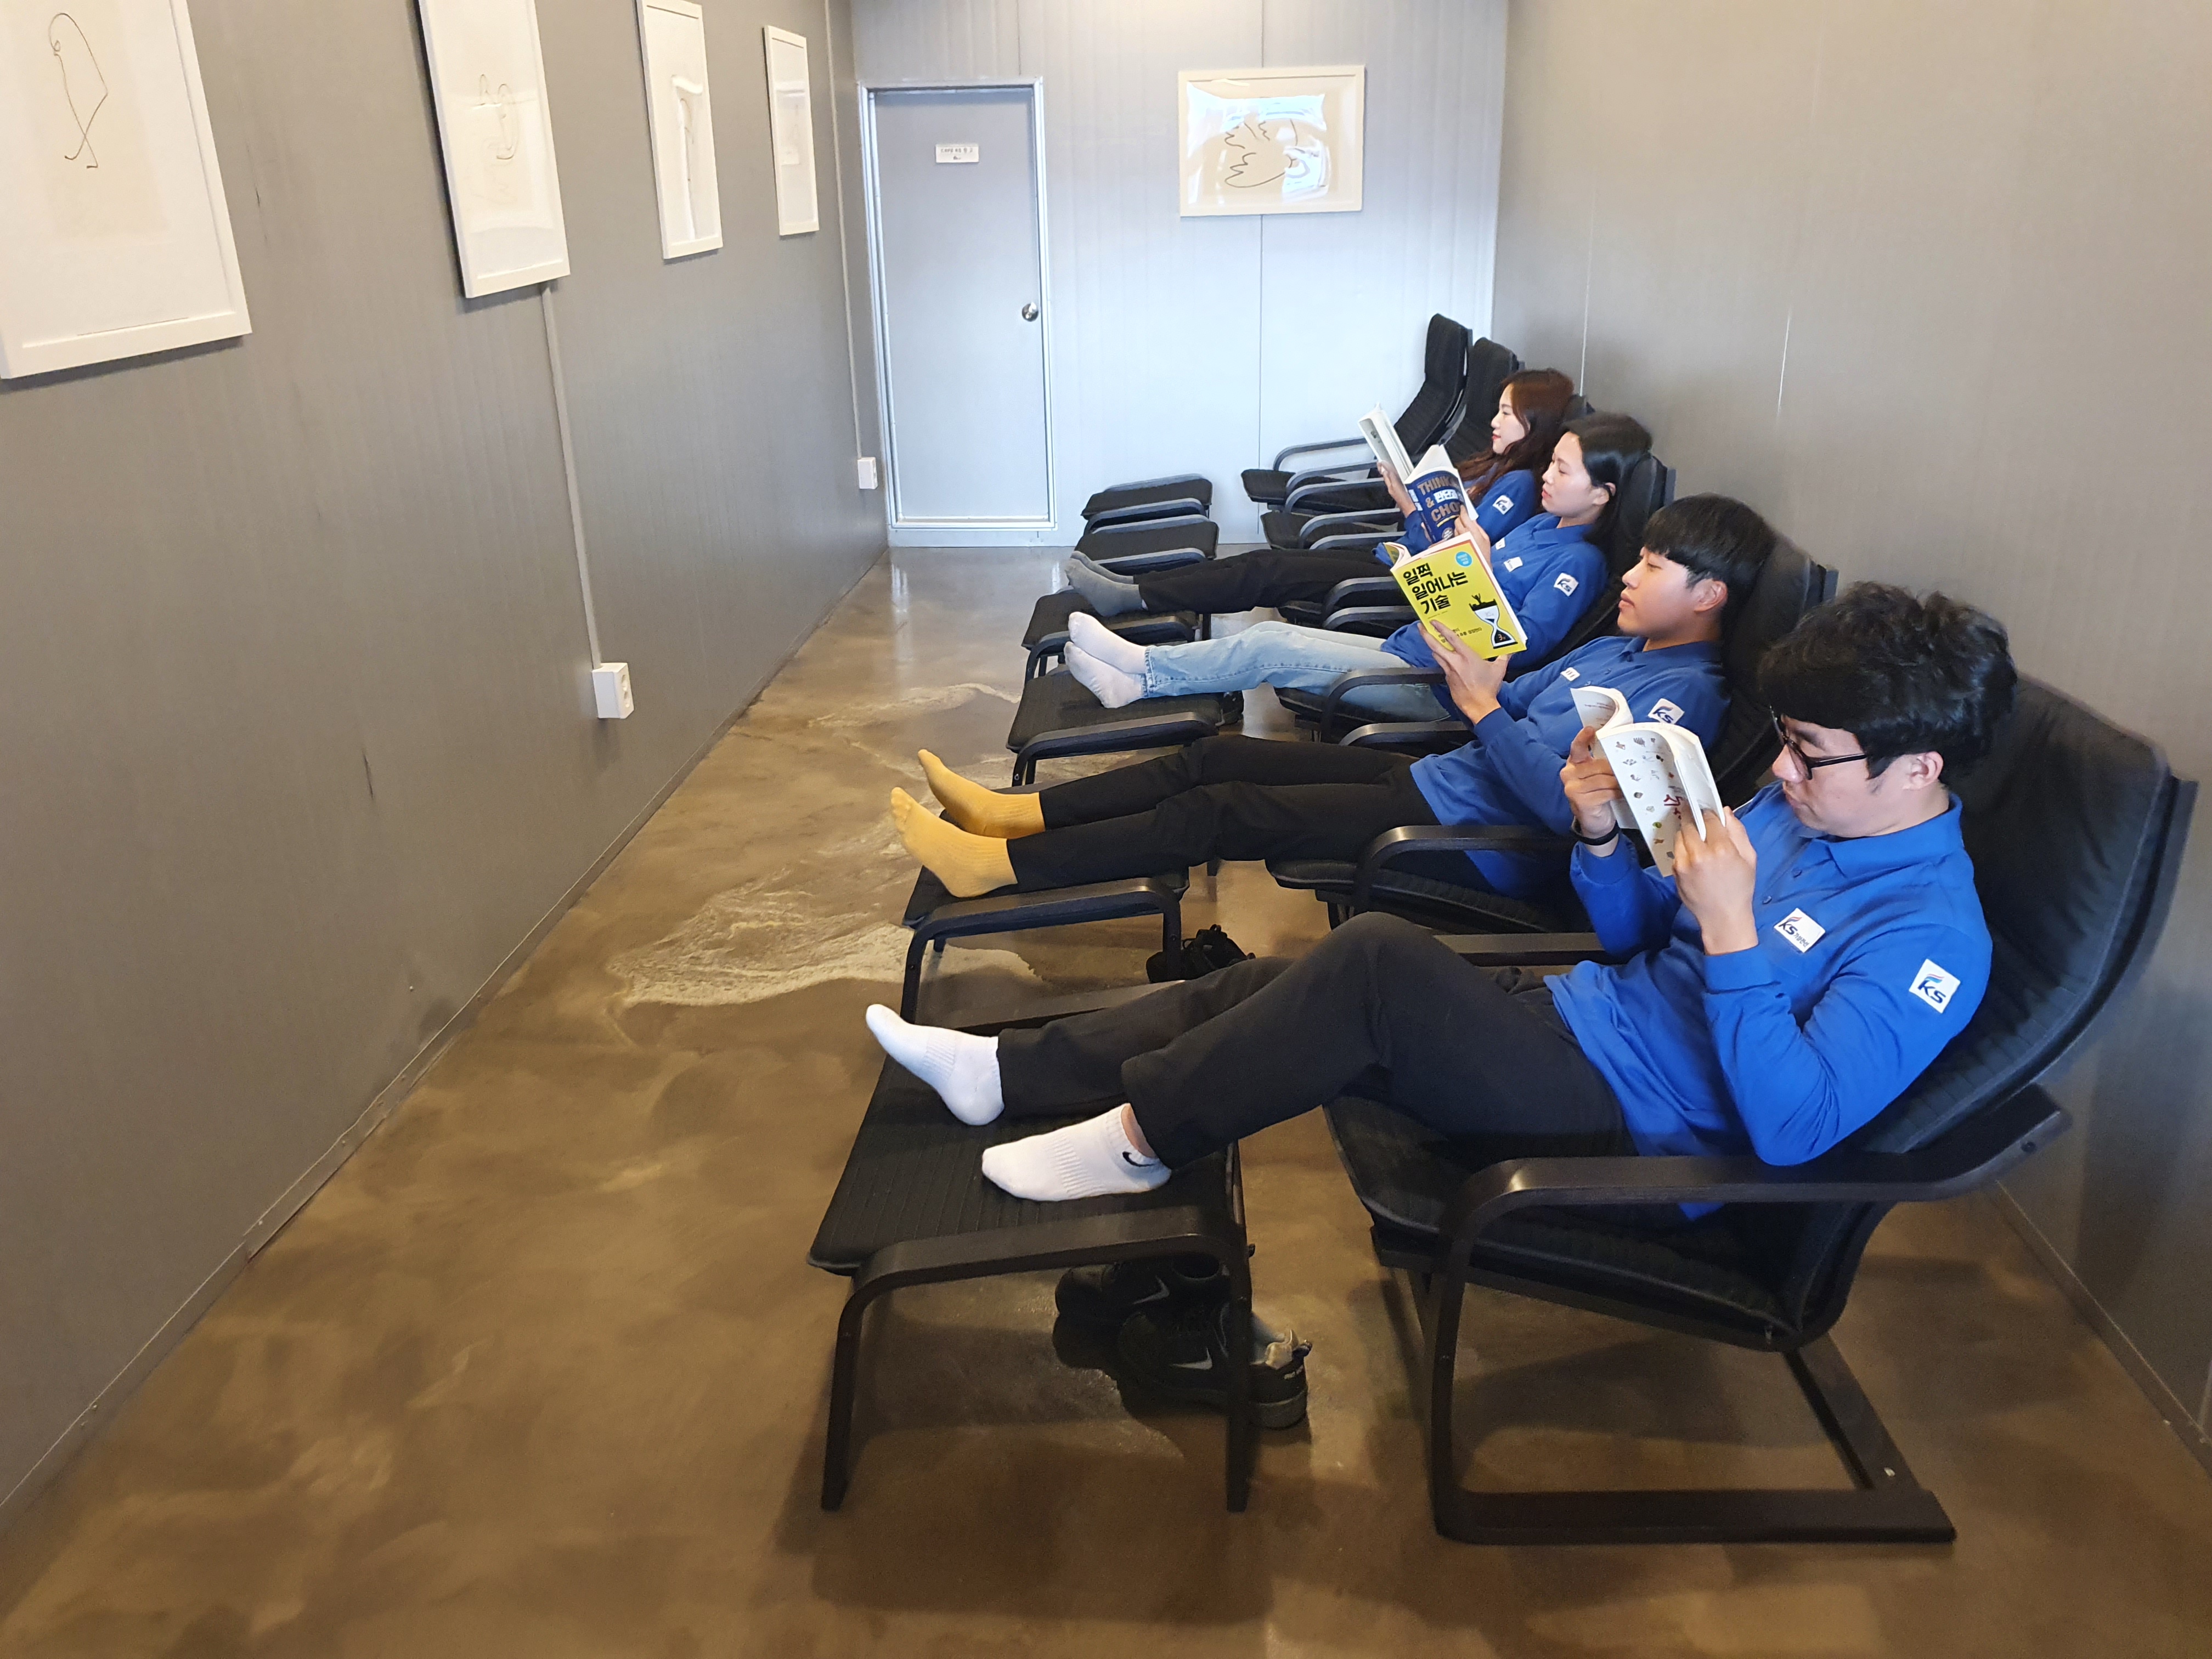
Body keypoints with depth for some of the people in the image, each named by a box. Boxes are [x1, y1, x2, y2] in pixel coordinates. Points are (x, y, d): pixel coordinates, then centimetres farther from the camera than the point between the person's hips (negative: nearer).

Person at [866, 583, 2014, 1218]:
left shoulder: (1929, 934, -16)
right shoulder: (1798, 807, 10)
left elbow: (1797, 1128, -26)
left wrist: (1731, 934, -30)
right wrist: (1601, 833, -2)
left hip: (1627, 1123, -8)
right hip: (1576, 1020, 8)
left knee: (1375, 961, -28)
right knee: (1273, 985, -7)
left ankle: (1138, 1139, -11)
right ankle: (1007, 1073, 2)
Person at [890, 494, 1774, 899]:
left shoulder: (1686, 693, -14)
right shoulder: (1617, 648, 17)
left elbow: (1571, 805, -26)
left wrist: (1483, 707, -23)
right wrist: (1464, 656, 3)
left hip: (1474, 839, -9)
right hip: (1433, 777, 10)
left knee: (1221, 811, -15)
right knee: (1220, 757, 1)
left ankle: (998, 863, -11)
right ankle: (1017, 813, 4)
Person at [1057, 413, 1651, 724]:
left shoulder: (1579, 562, -12)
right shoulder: (1542, 524, 16)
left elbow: (1527, 645, -23)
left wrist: (1478, 572, -25)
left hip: (1435, 688, -9)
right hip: (1404, 649, 9)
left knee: (1271, 649, -15)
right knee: (1271, 633, -2)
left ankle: (1143, 668, -4)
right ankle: (1139, 679, -3)